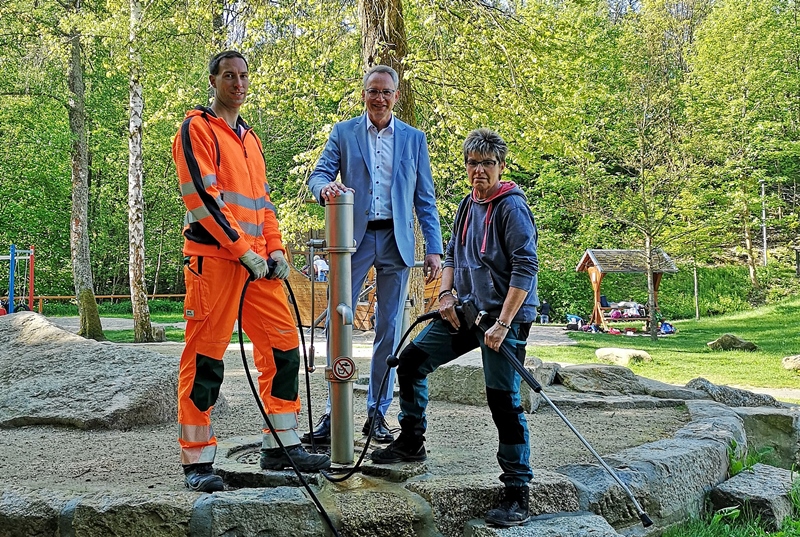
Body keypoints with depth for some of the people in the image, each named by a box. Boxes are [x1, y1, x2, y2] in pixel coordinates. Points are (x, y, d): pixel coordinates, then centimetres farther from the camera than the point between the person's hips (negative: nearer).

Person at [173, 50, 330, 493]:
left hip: (256, 262, 8)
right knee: (205, 359, -4)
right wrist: (243, 250, -16)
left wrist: (275, 249, 7)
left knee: (283, 345, 6)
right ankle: (197, 461, 3)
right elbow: (202, 196, -13)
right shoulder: (197, 128, -3)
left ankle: (281, 446, 17)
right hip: (213, 257, -8)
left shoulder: (249, 138, 22)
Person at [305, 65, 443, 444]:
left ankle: (377, 412, 12)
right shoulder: (343, 133, 9)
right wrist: (325, 187, -25)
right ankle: (335, 410, 3)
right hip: (354, 237, -1)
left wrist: (434, 248, 2)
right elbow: (319, 173, 1)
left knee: (389, 328, 3)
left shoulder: (414, 139, 12)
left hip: (396, 240, 1)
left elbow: (425, 199, 10)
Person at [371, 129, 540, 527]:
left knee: (503, 400, -9)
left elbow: (525, 268, -18)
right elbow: (452, 255, 21)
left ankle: (517, 494, 0)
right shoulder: (467, 206, 12)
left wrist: (503, 323, -23)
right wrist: (446, 293, 3)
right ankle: (411, 443, 24)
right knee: (411, 361, 7)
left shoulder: (512, 207, -11)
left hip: (504, 316, -8)